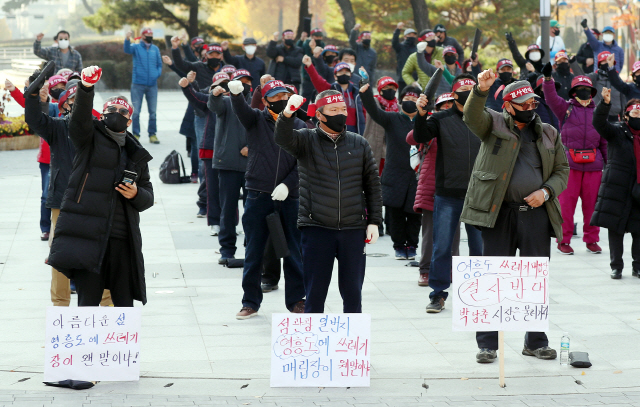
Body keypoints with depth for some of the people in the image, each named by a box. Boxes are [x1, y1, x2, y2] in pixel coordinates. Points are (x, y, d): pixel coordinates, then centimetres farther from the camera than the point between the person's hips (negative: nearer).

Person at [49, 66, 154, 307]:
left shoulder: (136, 155, 19)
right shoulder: (90, 138, 7)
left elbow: (148, 196, 22)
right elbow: (81, 115, -14)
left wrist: (136, 194, -2)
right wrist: (86, 88, -33)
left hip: (121, 239, 4)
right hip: (86, 233, -4)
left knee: (124, 301, 5)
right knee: (88, 300, -6)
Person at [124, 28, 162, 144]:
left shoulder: (155, 49, 12)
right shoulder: (136, 47, 3)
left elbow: (159, 64, 15)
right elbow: (127, 50, -18)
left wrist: (158, 73, -6)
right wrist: (127, 40, -38)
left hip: (152, 84, 3)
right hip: (138, 84, -3)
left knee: (153, 112, 4)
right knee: (135, 111, -2)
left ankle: (152, 134, 12)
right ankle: (135, 134, 6)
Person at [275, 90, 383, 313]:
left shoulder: (359, 144, 9)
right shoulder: (306, 140, 3)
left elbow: (372, 184, 12)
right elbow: (283, 139, -18)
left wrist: (374, 221, 5)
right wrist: (287, 115, -38)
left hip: (353, 229, 2)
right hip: (316, 228, -2)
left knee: (352, 293, 8)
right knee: (315, 293, 3)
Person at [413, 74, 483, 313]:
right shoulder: (442, 120, 3)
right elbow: (420, 137, -10)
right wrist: (421, 115, -27)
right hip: (448, 195, -1)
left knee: (480, 246, 6)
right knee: (441, 247, 0)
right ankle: (438, 294, 8)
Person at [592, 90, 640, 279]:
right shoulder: (616, 131, 0)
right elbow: (599, 122, -17)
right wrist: (605, 103, -32)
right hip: (617, 188, -3)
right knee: (615, 229, 1)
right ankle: (616, 267, 10)